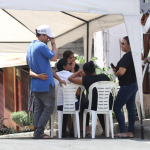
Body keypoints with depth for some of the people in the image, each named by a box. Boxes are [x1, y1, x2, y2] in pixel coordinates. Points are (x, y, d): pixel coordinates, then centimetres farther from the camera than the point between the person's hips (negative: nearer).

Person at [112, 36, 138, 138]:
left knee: (117, 108, -4)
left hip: (127, 86, -10)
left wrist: (116, 73, -6)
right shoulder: (133, 55, 11)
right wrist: (117, 70, 9)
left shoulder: (127, 56, -20)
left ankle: (123, 132, -4)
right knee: (131, 108, 11)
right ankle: (130, 132, 14)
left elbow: (121, 72, -29)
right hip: (134, 84, 10)